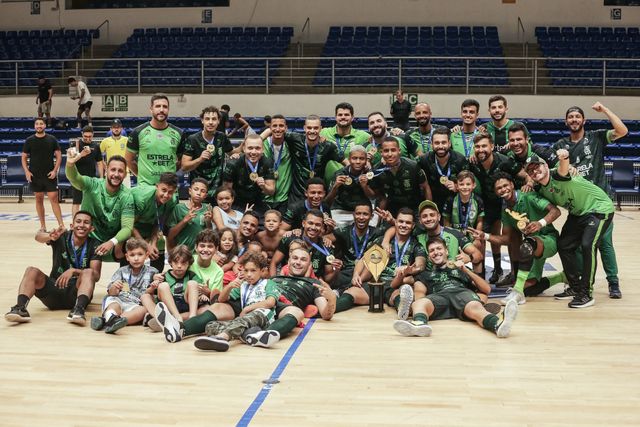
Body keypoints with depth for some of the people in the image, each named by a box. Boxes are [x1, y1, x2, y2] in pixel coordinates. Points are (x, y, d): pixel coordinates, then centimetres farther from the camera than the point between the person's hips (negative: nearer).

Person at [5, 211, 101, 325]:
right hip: (55, 288, 2)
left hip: (76, 293, -1)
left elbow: (96, 275, -11)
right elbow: (39, 237, -21)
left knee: (88, 272, -28)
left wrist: (74, 271, -28)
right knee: (32, 271, -19)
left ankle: (78, 309, -49)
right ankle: (20, 308, -39)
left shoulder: (94, 245, -1)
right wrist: (50, 236, -46)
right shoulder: (62, 237, 0)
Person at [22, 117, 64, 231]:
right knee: (39, 199, 8)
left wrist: (55, 170, -8)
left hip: (50, 175, -2)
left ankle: (61, 225, -7)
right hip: (34, 175, 2)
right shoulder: (29, 140, 3)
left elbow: (59, 156, 3)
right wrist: (26, 171, -6)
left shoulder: (52, 139, 1)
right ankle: (43, 226, 15)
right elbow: (24, 157, 7)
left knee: (54, 199, -7)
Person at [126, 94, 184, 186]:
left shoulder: (178, 133, 6)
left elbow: (181, 161, 16)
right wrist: (142, 174, 4)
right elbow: (129, 160, 7)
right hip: (145, 185, -2)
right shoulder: (138, 132, 0)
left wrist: (171, 172, 6)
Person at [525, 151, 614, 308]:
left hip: (600, 208, -9)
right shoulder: (540, 190, -2)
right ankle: (575, 287, 23)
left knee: (588, 245, -23)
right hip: (578, 213, 9)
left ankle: (587, 294, -16)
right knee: (564, 246, 7)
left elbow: (563, 168, -49)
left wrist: (564, 158, -71)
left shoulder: (557, 175, -25)